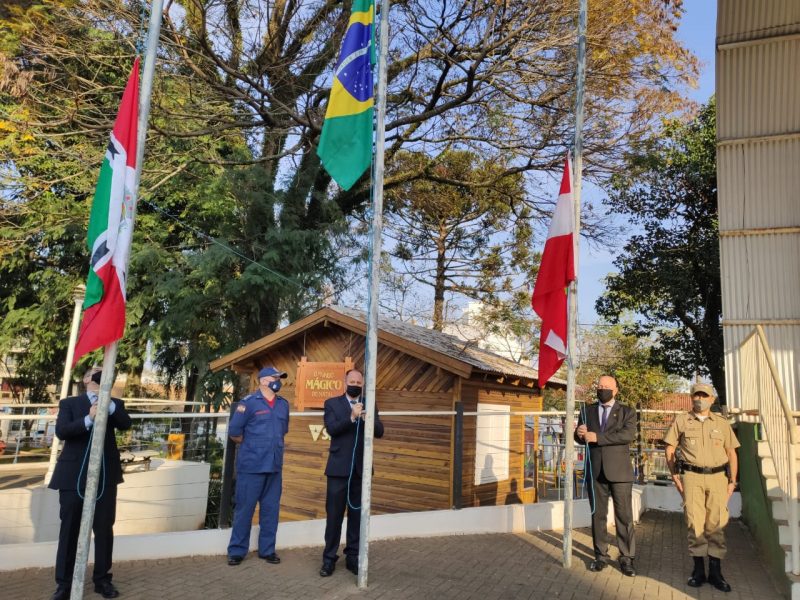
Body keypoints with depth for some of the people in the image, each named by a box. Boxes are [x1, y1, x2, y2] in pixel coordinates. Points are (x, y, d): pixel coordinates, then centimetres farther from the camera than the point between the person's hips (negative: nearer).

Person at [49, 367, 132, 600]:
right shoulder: (69, 403, 5)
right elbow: (61, 431, -9)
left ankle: (102, 579, 19)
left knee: (104, 528, 6)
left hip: (105, 475, 2)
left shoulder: (114, 404, 10)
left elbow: (125, 424, -8)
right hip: (74, 475, -1)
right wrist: (89, 419, -22)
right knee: (69, 529, 6)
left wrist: (107, 402, -18)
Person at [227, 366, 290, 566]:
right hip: (251, 466, -5)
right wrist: (252, 446, 5)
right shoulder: (248, 403, -9)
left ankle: (267, 549, 22)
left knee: (271, 509, 10)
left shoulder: (283, 404, 8)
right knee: (244, 509, 4)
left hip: (274, 466, 5)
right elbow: (234, 432, -6)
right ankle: (237, 551, 18)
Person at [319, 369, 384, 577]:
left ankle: (353, 557, 21)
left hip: (361, 469, 3)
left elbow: (380, 432, -2)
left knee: (357, 515, 10)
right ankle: (329, 558, 15)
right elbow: (331, 429, -13)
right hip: (339, 468, -2)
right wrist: (351, 417, -27)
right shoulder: (332, 403, 1)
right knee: (334, 515, 3)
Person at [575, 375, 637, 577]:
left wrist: (597, 437, -20)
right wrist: (579, 433, -15)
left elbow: (628, 435, -15)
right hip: (596, 471, 3)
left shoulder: (627, 412, 2)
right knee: (598, 515, 9)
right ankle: (601, 555, 19)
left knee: (624, 516, 1)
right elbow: (581, 439, 10)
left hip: (619, 470, -3)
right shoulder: (588, 411, 12)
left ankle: (626, 558, 12)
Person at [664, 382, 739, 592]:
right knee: (695, 523, 1)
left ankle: (715, 572, 15)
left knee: (716, 524, 3)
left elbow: (731, 453, 11)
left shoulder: (722, 423, 9)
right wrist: (675, 477, 2)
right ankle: (698, 569, 14)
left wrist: (732, 481, 4)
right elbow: (669, 450, 6)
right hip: (692, 477, -1)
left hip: (718, 477, 1)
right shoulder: (681, 421, 5)